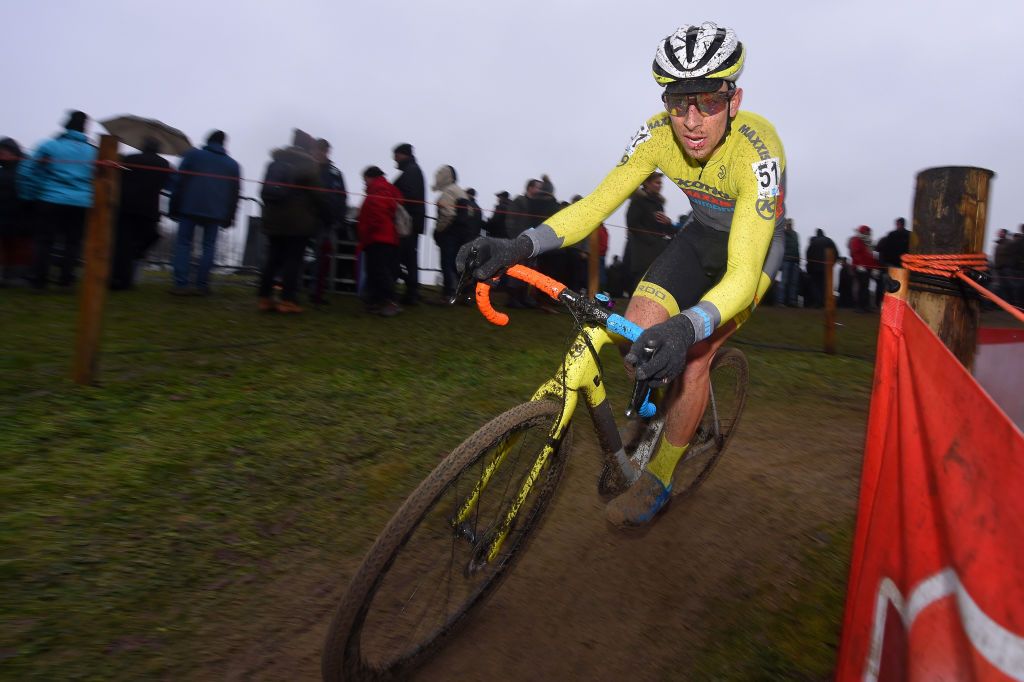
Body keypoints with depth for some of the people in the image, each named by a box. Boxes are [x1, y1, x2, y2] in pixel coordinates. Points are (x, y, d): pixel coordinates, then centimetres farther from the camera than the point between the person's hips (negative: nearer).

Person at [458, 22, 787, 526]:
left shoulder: (757, 153, -35)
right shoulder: (659, 133, -23)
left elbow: (742, 274, -43)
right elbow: (597, 204, -25)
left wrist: (687, 327, -64)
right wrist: (518, 247, -41)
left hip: (753, 246, -4)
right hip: (701, 235, 4)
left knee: (690, 356, -22)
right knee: (637, 336, -19)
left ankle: (659, 479, 0)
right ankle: (661, 415, 13)